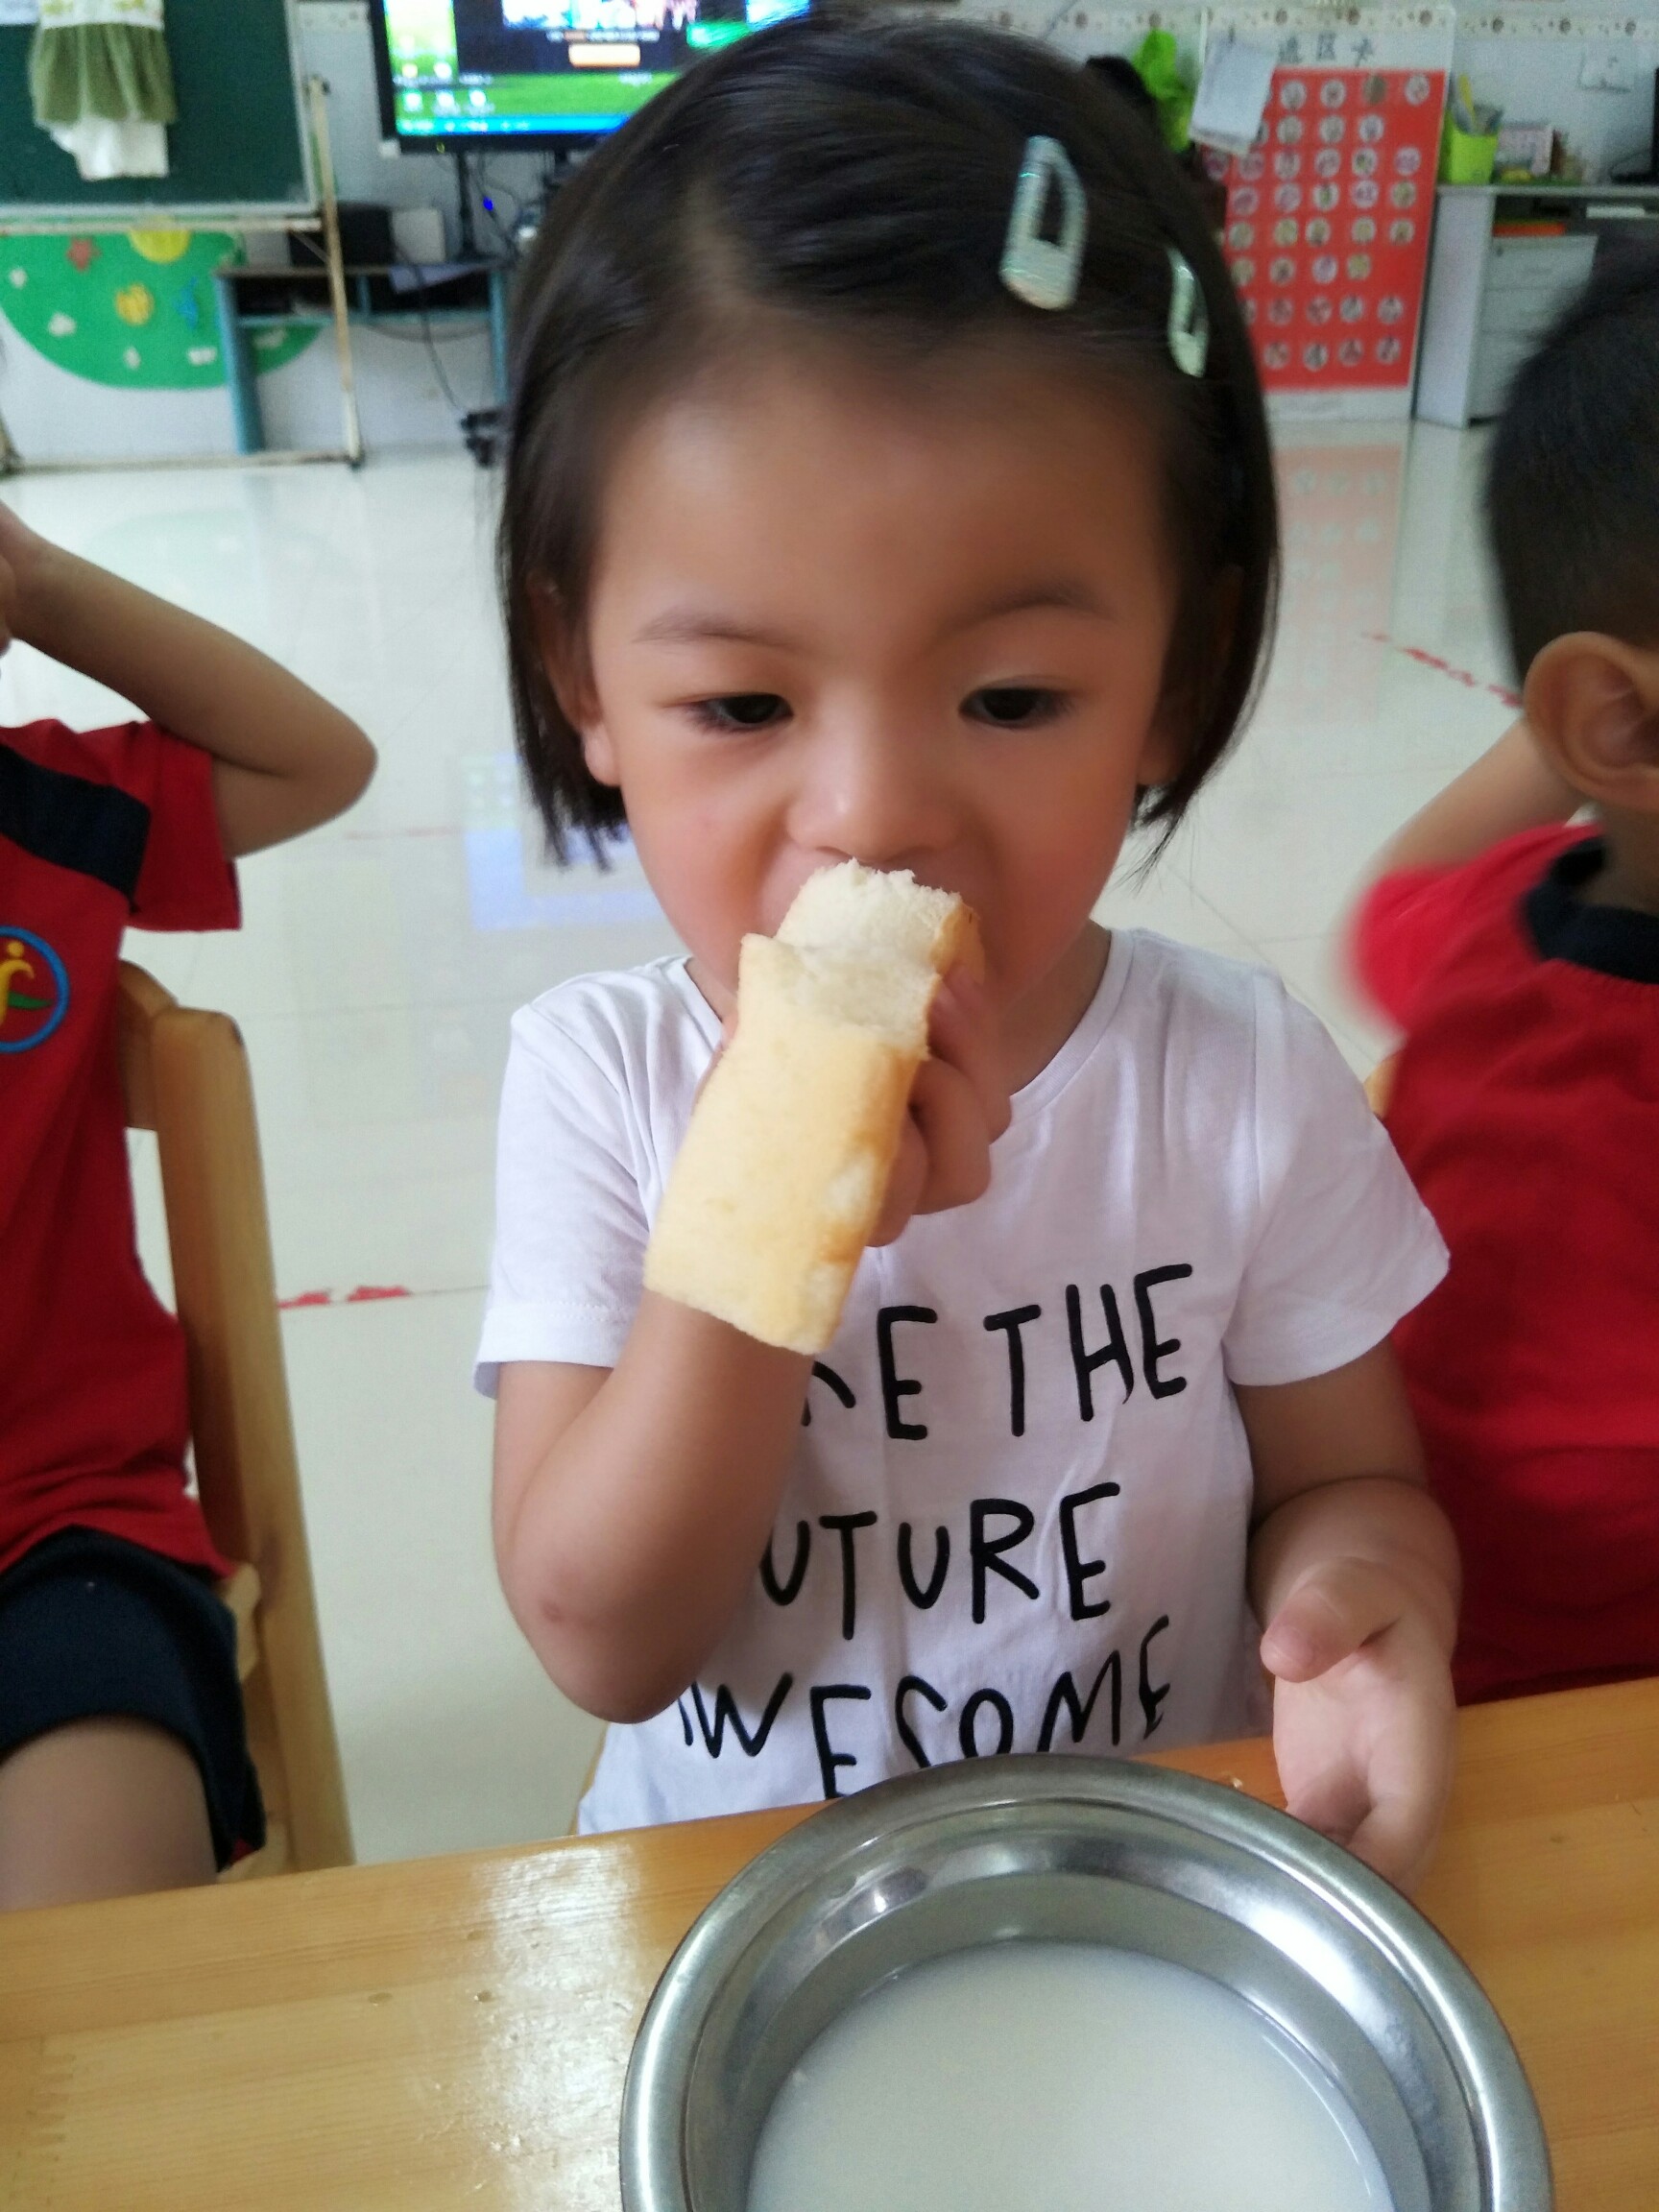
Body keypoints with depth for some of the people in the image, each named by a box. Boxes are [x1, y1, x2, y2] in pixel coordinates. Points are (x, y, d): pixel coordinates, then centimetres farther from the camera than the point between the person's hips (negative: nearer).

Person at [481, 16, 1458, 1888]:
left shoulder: (1244, 1084, -13)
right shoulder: (597, 1083, -14)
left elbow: (1346, 1477, 1)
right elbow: (605, 1644, -15)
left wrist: (1357, 1586, -22)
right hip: (727, 1895, 0)